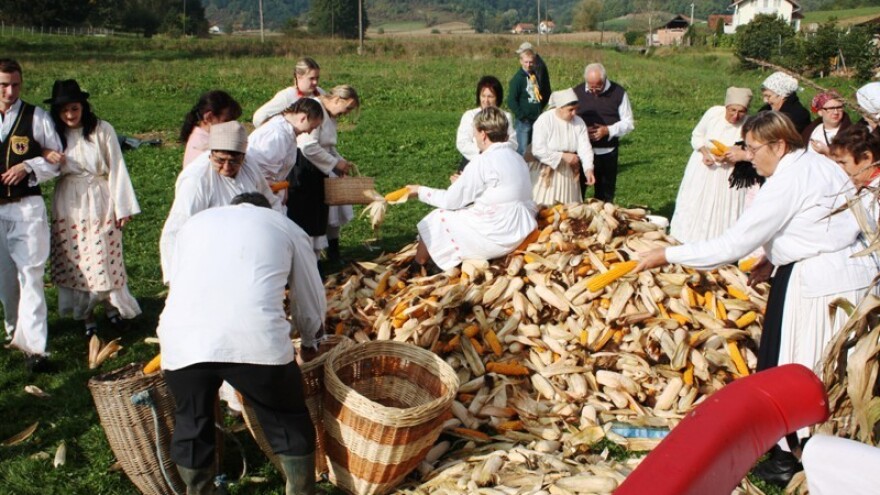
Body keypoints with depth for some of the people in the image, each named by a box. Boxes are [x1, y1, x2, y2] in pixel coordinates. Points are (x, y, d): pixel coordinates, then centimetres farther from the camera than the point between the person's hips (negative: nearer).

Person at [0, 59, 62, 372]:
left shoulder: (37, 118, -2)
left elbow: (56, 159, 3)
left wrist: (28, 167, -13)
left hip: (27, 207, -4)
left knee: (30, 275, -8)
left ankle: (33, 346, -7)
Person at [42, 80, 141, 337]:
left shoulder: (102, 130, -7)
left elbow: (116, 169, -4)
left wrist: (123, 207, -6)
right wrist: (49, 157, -13)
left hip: (100, 204, -3)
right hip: (68, 207, 3)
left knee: (105, 261, 0)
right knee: (74, 264, 5)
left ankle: (112, 306, 20)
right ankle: (86, 317, 15)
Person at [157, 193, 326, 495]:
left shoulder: (196, 221, 31)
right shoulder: (286, 227, 25)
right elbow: (311, 302, 28)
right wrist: (310, 343, 47)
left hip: (182, 340, 3)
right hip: (255, 338, -2)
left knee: (191, 430, 25)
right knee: (290, 427, 19)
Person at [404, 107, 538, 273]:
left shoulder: (483, 162, -15)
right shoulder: (518, 158, 8)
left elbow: (451, 201, -8)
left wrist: (421, 191, 7)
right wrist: (464, 184, 28)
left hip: (497, 239, -8)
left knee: (438, 219, 11)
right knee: (459, 213, 23)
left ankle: (416, 270, 30)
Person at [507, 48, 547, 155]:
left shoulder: (536, 76, 11)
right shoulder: (517, 78, -9)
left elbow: (544, 94, 24)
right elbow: (511, 101, -14)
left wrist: (539, 108, 12)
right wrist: (522, 116, -16)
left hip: (537, 120, 6)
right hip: (524, 121, -6)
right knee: (523, 150, -6)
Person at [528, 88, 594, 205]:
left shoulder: (579, 122, -3)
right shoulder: (544, 120, -16)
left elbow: (585, 147, -10)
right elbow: (538, 150, -21)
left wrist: (588, 169, -25)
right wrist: (563, 156, -23)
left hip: (568, 172, 4)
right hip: (545, 172, -4)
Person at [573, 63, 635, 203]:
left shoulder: (618, 93, -1)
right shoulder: (577, 92, 1)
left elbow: (628, 123, 1)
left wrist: (608, 130, -16)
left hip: (607, 153, 0)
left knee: (605, 194, 9)